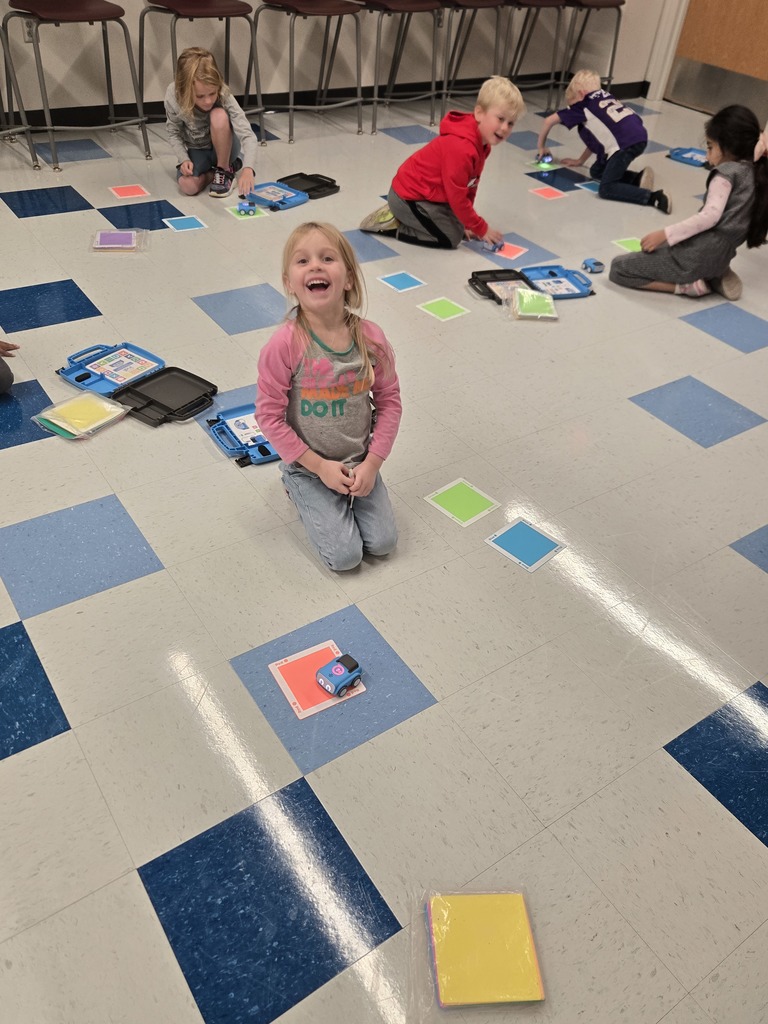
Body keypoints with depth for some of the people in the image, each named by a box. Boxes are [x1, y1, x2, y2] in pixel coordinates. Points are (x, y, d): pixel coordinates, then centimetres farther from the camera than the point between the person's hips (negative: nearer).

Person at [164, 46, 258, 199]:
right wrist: (184, 159, -24)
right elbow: (174, 132, -7)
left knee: (219, 116, -34)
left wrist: (248, 169, -54)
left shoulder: (224, 96, -28)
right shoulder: (173, 97, -22)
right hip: (196, 150, 2)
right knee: (188, 186, -29)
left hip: (223, 147, -2)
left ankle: (225, 170, -12)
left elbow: (248, 135, -37)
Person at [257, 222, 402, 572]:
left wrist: (372, 462, -10)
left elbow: (389, 400, -2)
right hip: (308, 465, -3)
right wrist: (319, 467, -16)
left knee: (382, 542, 1)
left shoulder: (371, 339, -13)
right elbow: (270, 415, -17)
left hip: (360, 462, 3)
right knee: (345, 555, -6)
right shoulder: (284, 345, -23)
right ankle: (299, 489, 18)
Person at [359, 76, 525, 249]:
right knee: (451, 237, -12)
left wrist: (467, 222, 7)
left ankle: (402, 216, 18)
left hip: (420, 191, 10)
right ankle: (390, 225, -3)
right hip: (409, 196, -10)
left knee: (460, 225, 15)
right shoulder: (460, 148, -31)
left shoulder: (482, 143, 0)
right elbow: (457, 198, -27)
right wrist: (482, 229, -18)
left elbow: (470, 186, 10)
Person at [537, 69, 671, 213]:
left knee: (606, 189, -10)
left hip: (625, 143, -8)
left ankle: (654, 197, -23)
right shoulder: (605, 96, 31)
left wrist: (541, 146, 30)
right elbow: (596, 136, 37)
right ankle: (638, 178, 5)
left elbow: (549, 120, 16)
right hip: (638, 137, 8)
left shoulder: (583, 105, 12)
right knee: (596, 171, 21)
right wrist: (580, 161, 41)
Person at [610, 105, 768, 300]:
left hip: (699, 254, -9)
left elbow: (710, 216, -21)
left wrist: (664, 234, -20)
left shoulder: (727, 171, -10)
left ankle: (688, 284, -9)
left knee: (618, 268, -4)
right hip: (721, 254, 9)